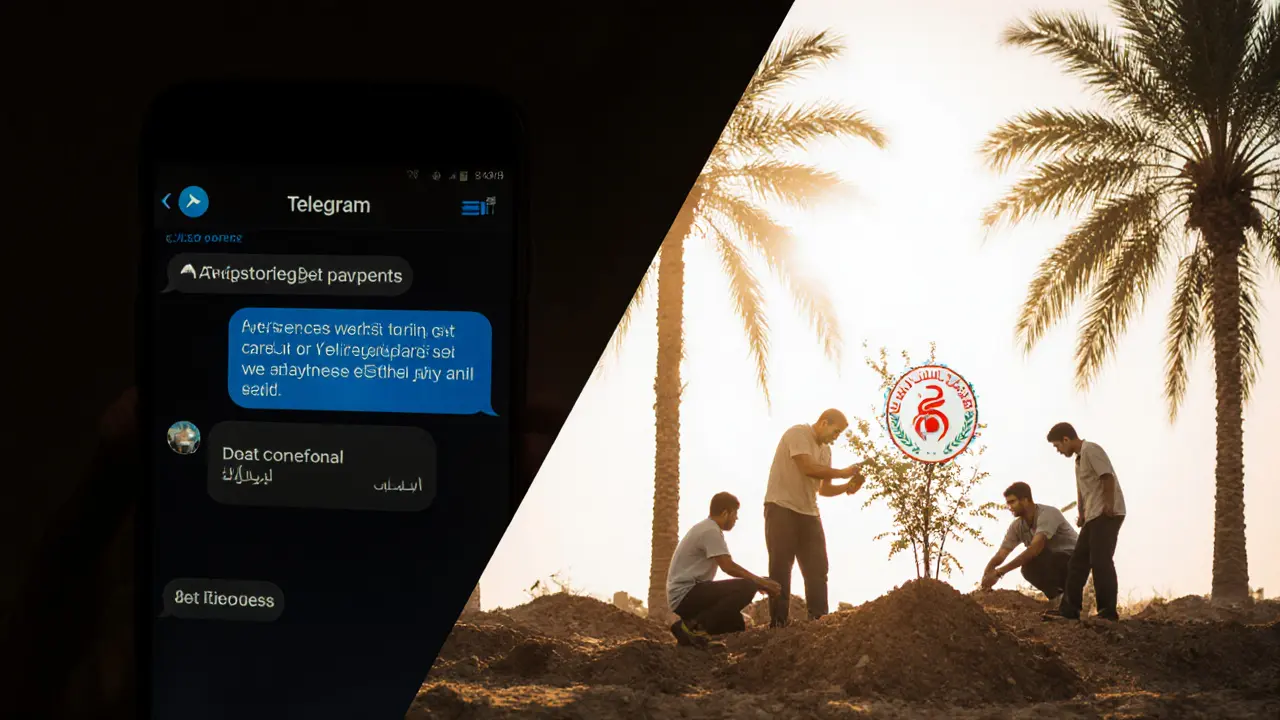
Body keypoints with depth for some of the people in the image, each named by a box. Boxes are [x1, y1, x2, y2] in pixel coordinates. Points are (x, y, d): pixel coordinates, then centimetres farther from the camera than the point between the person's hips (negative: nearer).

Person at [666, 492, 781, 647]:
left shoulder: (706, 528, 18)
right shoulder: (711, 531, -14)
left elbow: (727, 566, 21)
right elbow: (728, 567, -19)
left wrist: (757, 581, 16)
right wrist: (759, 581, -8)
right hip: (686, 594, -10)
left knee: (737, 623, 14)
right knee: (746, 587, -22)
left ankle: (690, 627, 8)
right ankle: (697, 625, -17)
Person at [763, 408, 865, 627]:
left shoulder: (825, 450, 14)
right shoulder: (797, 433, -11)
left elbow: (824, 488, 14)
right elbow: (808, 468, -23)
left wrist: (847, 487, -4)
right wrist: (843, 472, -15)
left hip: (808, 513, 8)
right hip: (781, 509, -8)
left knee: (817, 569, 1)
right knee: (781, 568, -7)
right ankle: (778, 623, -6)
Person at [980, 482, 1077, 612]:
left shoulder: (1047, 513, -26)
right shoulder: (1017, 526, -4)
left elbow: (1035, 548, -38)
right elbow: (1000, 555, -7)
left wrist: (999, 572, -41)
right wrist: (986, 575, -30)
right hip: (1051, 566, 7)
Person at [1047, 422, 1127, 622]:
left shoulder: (1090, 450, -10)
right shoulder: (1079, 457, 21)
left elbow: (1108, 477, -19)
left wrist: (1108, 506, -21)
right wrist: (1082, 513, 17)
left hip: (1106, 515, -10)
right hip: (1093, 516, 10)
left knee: (1100, 561, -11)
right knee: (1078, 561, 9)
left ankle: (1108, 612, -7)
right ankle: (1069, 609, 11)